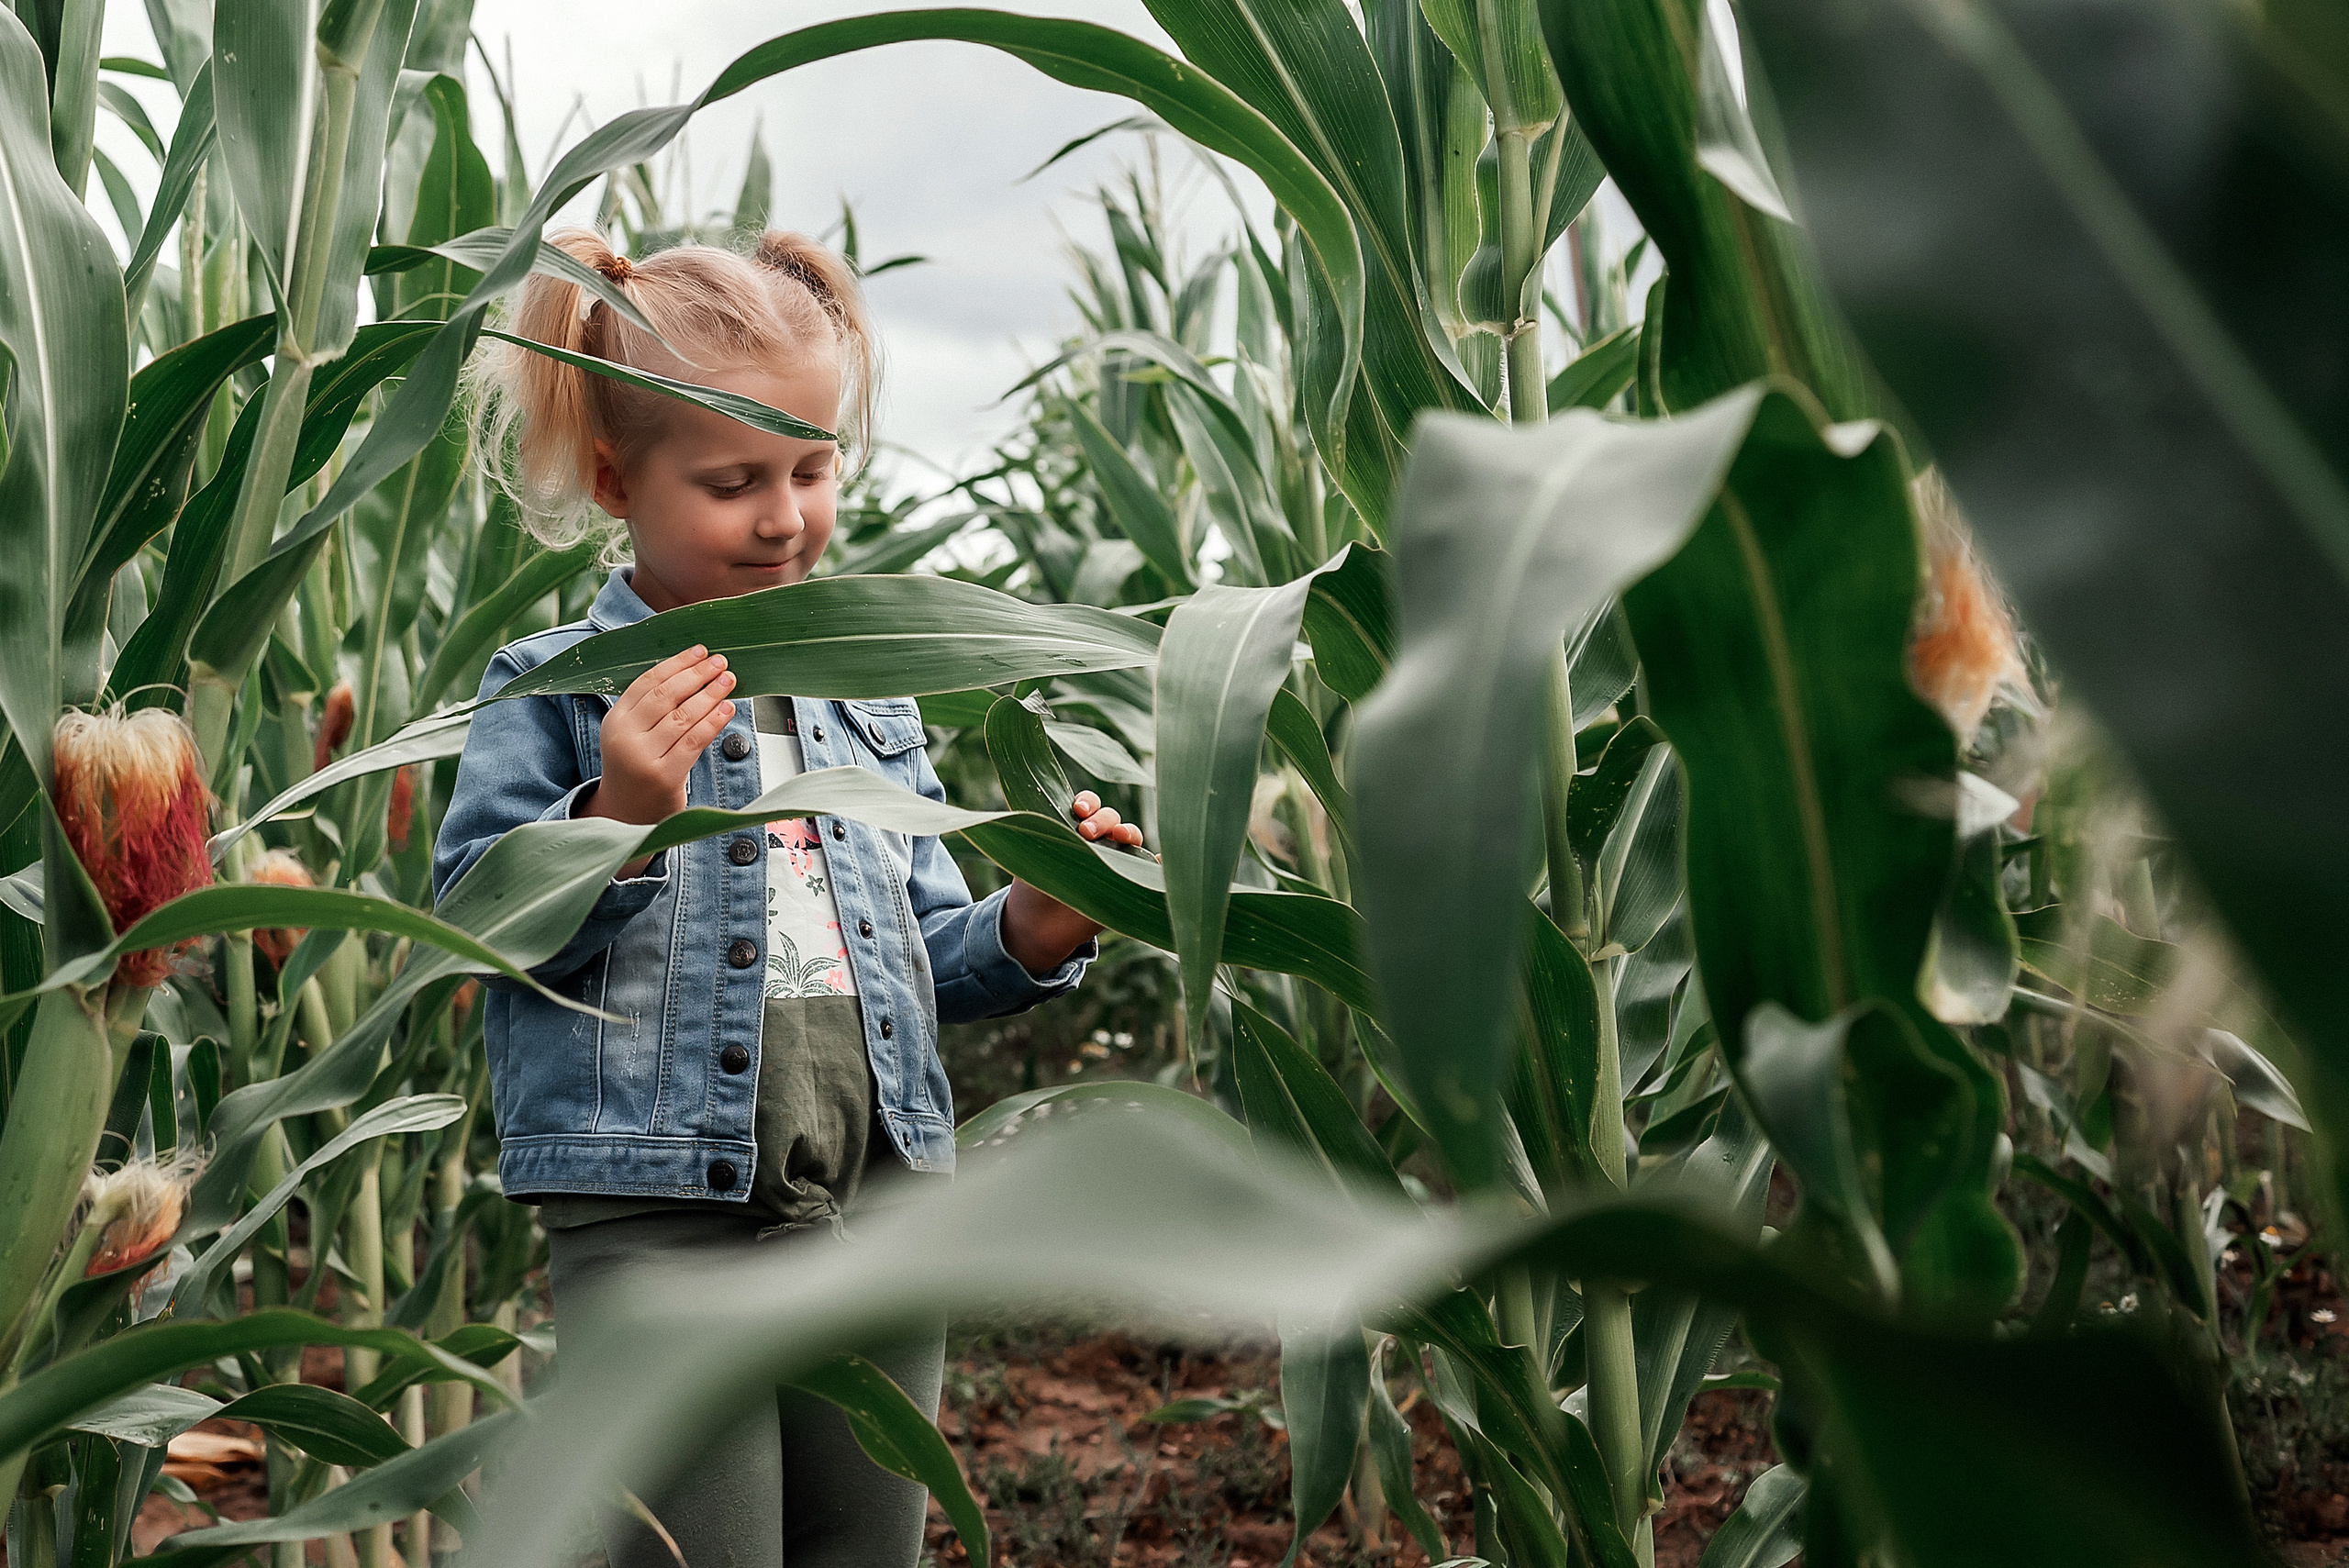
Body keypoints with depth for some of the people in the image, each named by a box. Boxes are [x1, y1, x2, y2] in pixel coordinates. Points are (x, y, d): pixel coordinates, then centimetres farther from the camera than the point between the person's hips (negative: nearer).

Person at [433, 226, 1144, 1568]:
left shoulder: (866, 696, 14)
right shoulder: (559, 692, -2)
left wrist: (1030, 932, -2)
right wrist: (615, 816, -24)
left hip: (883, 1213, 5)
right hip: (662, 1223, -5)